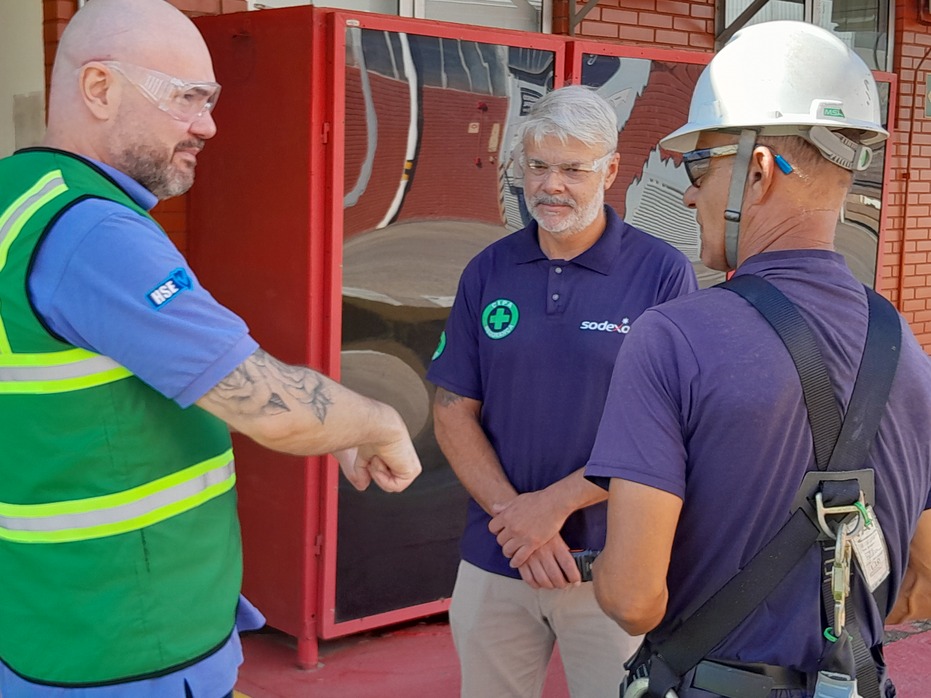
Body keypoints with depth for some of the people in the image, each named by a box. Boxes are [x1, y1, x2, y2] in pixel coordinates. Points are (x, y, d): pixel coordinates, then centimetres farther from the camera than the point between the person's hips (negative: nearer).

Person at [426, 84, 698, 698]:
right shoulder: (489, 271, 3)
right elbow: (454, 412, 3)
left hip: (612, 564, -3)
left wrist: (555, 503, -14)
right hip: (493, 560, 3)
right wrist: (514, 516, -10)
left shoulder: (663, 273, -7)